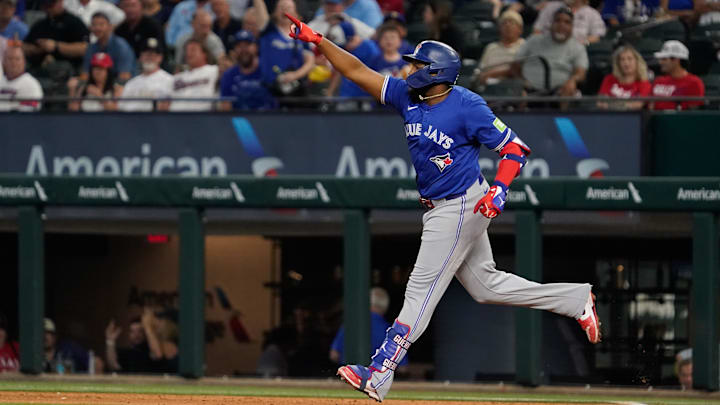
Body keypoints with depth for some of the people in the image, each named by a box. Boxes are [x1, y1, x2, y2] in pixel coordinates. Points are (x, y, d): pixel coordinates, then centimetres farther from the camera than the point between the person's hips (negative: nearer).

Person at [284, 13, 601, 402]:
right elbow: (358, 72, 1)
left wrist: (499, 189, -28)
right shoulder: (408, 96, 2)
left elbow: (515, 148, -15)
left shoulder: (467, 107, -19)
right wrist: (317, 41, -9)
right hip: (439, 208, 9)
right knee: (485, 285, 17)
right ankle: (577, 300, 27)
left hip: (463, 207, -9)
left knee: (421, 289, -10)